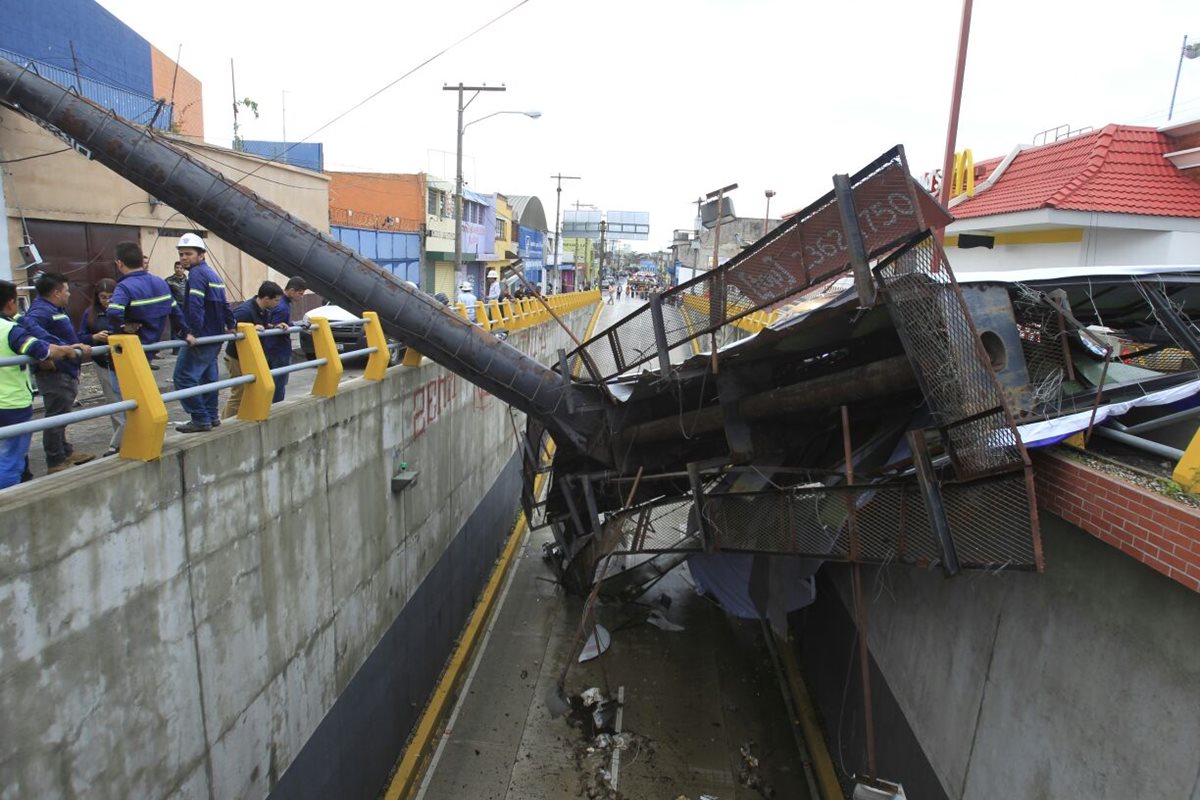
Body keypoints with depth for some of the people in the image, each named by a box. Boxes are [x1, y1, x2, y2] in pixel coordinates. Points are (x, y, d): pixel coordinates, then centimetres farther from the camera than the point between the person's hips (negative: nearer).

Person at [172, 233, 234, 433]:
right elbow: (223, 304, 23)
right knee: (208, 376, 14)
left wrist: (194, 331, -25)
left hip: (200, 337, -10)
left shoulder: (197, 273, -13)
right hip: (216, 336, 10)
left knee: (184, 377, -7)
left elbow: (195, 305, -24)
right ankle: (211, 417, 18)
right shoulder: (212, 274, 17)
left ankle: (201, 420, -7)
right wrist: (230, 325, 29)